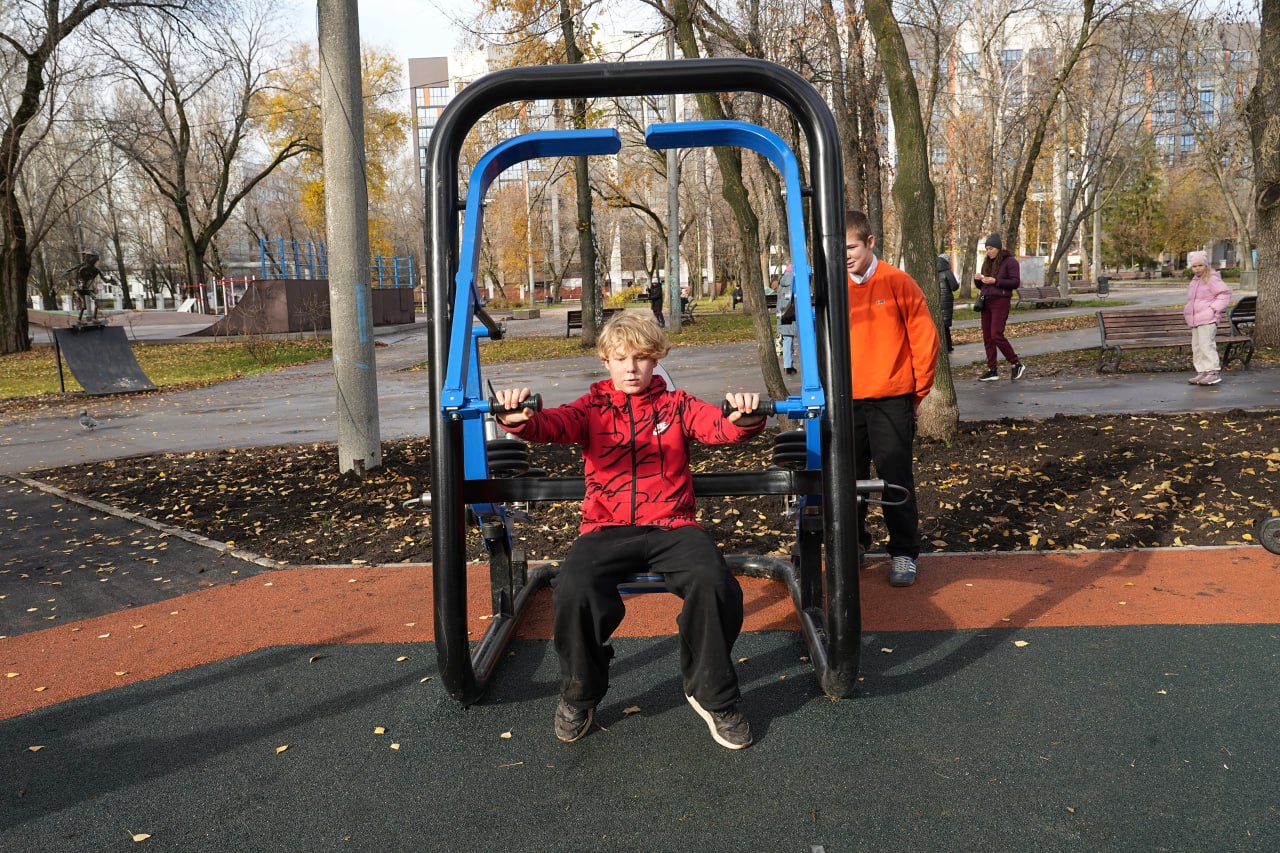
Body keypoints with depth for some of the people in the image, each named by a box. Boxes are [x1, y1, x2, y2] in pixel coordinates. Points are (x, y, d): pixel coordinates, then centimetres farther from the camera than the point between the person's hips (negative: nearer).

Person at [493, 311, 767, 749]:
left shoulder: (676, 404, 13)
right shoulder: (593, 408, 12)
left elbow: (718, 425, -6)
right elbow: (554, 424, -9)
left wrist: (743, 419, -31)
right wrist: (520, 419, -34)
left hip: (671, 526, 0)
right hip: (607, 529, 0)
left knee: (712, 581, -29)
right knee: (574, 589, -29)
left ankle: (712, 695, -5)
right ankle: (579, 695, 0)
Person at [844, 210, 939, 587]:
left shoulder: (898, 283, -6)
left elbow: (924, 338, -4)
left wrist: (919, 390, 0)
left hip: (891, 400, -4)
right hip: (848, 401, 4)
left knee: (896, 478, 0)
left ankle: (904, 553, 11)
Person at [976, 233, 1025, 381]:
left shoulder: (1010, 261, -4)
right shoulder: (987, 263, 17)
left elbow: (1016, 282, -10)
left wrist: (995, 281, -19)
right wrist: (978, 280, -2)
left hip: (1001, 301, -7)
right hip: (986, 302, 7)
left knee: (996, 335, -15)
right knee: (987, 337, 4)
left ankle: (1017, 364, -1)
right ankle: (992, 370, 9)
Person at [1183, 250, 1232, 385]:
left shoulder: (1212, 279, -9)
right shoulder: (1195, 280, 18)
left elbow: (1225, 294, -14)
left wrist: (1214, 308, -16)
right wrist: (1188, 311, 19)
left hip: (1208, 320, -9)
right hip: (1195, 320, 9)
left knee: (1206, 345, -13)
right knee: (1196, 347, 10)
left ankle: (1213, 372, -11)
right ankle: (1201, 372, 16)